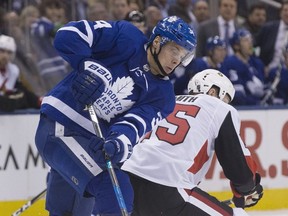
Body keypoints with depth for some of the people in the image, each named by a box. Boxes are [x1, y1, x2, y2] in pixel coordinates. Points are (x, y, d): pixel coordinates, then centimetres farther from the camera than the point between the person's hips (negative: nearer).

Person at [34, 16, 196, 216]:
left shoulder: (162, 93, 5)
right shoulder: (127, 39, -8)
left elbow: (138, 122, -13)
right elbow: (68, 34, -14)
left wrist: (121, 140, -34)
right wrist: (89, 67, -28)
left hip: (92, 142, 7)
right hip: (59, 128, -7)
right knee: (116, 192, -18)